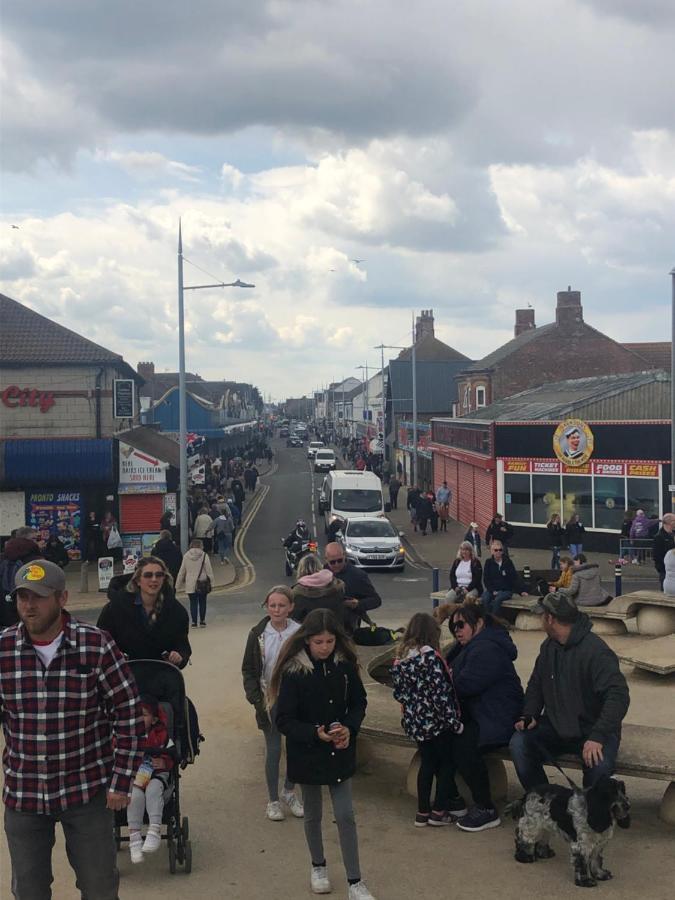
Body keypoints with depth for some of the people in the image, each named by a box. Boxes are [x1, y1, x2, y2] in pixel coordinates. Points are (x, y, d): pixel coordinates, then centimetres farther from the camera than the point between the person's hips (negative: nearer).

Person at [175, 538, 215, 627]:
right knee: (202, 602, 12)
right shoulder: (204, 555, -6)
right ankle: (202, 621, 16)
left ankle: (194, 622, 5)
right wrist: (211, 581, 3)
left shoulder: (186, 556, 1)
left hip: (190, 585, 1)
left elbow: (182, 572, 6)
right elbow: (209, 570, -7)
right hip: (202, 584, -1)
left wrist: (178, 585, 13)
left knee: (193, 603, 7)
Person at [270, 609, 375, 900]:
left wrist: (349, 728, -14)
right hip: (307, 755, -2)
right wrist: (316, 733, -28)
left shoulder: (345, 665, -8)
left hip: (339, 753, 2)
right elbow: (284, 720, -16)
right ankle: (318, 867, 38)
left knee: (345, 816, 2)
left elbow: (359, 702, 5)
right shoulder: (293, 672, -18)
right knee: (313, 815, 16)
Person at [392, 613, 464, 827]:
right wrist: (455, 722, -15)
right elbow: (440, 692, -22)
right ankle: (439, 811, 15)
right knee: (447, 763, 13)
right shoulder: (430, 657, -20)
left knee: (427, 764, 19)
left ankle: (422, 812, 22)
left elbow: (398, 692, 7)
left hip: (414, 722, 6)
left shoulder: (400, 659, 1)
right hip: (436, 721, -6)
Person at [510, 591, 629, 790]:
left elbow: (618, 696, -27)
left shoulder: (596, 652, -20)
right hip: (555, 726, 6)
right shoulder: (548, 646, 7)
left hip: (591, 730, -6)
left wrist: (598, 737, -36)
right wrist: (529, 715, 0)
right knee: (519, 744, -19)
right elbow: (536, 684, 19)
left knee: (599, 764, -36)